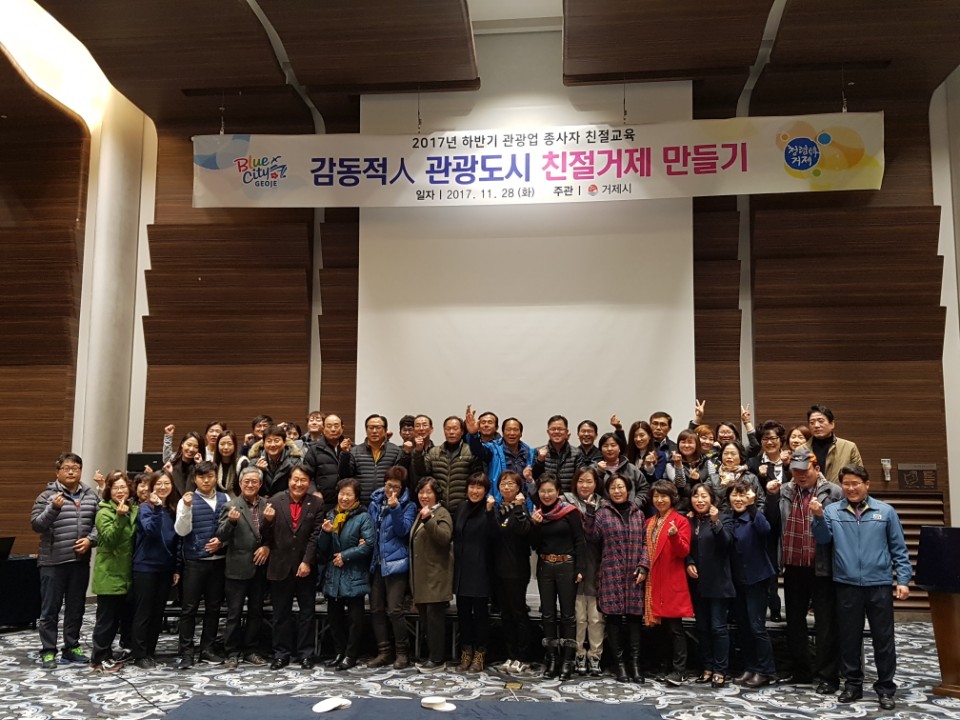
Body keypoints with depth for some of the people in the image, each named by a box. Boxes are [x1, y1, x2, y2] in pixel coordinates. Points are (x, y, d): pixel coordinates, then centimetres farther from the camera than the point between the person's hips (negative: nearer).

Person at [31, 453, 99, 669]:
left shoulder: (91, 497, 7)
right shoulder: (47, 496, -5)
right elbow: (36, 525, -10)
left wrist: (90, 539, -8)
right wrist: (53, 508, -24)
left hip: (81, 561, 4)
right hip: (53, 562, -4)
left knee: (76, 608, 12)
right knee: (50, 609, 2)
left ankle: (71, 648, 22)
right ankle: (48, 651, 11)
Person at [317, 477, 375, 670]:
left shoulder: (363, 517, -7)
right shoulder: (331, 515, 10)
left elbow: (368, 544, -15)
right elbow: (322, 549, 10)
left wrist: (345, 556, -14)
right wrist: (325, 532, -10)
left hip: (354, 576, -5)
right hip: (333, 576, 5)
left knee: (354, 617, 0)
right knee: (334, 616, 12)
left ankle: (350, 656, 9)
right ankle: (339, 653, 24)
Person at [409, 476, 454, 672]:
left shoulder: (441, 513, -7)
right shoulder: (420, 514, 19)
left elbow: (445, 538, -24)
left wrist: (428, 520, -33)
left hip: (436, 577, -9)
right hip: (421, 577, 9)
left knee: (434, 618, -6)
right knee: (425, 618, 11)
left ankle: (437, 660, 0)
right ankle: (431, 656, 19)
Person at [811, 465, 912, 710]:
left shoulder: (886, 512, 2)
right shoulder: (832, 511, 2)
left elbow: (899, 549, 4)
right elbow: (823, 539, -8)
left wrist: (903, 580, -1)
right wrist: (819, 518, -23)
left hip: (879, 585, -1)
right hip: (847, 585, 1)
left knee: (883, 639, 7)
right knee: (849, 637, 10)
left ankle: (886, 688, 19)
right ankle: (852, 684, 23)